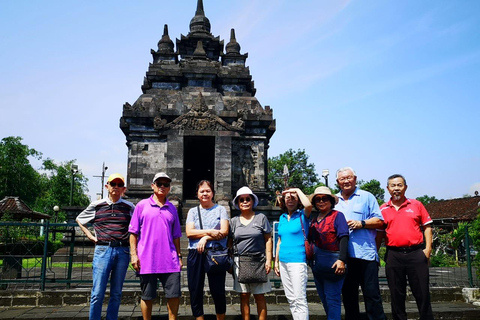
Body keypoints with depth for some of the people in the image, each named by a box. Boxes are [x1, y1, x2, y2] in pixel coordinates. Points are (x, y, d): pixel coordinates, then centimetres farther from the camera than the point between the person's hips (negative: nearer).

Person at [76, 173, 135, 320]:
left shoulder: (129, 207, 7)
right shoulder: (96, 205, 8)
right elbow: (79, 219, 22)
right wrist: (90, 235, 10)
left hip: (122, 252, 1)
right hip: (103, 250, -1)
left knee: (116, 294, 8)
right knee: (97, 293, -3)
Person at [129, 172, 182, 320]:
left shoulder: (172, 208, 13)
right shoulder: (142, 205, 4)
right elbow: (133, 232, 2)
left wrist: (179, 256, 12)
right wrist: (133, 254, -5)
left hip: (170, 261, 3)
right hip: (147, 260, -2)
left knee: (174, 294, 2)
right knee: (147, 297, 8)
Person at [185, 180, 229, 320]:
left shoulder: (220, 209, 9)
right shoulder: (193, 211, 13)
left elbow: (224, 232, -3)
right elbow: (189, 232, -1)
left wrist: (205, 238, -13)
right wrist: (210, 232, -11)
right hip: (196, 254, 2)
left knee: (218, 291, 1)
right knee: (195, 291, 4)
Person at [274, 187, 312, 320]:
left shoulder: (303, 215, -4)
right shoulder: (282, 217, 12)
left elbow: (308, 205, -29)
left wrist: (297, 190, -14)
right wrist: (276, 261, 16)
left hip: (297, 261, -6)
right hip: (283, 262, 7)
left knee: (300, 299, -5)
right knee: (291, 299, 14)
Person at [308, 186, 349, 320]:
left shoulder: (337, 216, -5)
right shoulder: (314, 220, 13)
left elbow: (343, 238, -14)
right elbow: (310, 240, 18)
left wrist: (341, 259, -23)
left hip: (332, 264, -7)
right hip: (317, 266, 7)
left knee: (332, 299, -2)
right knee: (324, 299, 15)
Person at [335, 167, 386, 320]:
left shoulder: (367, 197, 6)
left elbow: (379, 221, 1)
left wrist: (361, 224, -13)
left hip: (365, 253, -3)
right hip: (343, 255, 4)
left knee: (372, 294, -2)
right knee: (348, 294, 11)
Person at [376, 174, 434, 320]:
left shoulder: (416, 204, 7)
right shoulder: (383, 209, 8)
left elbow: (427, 226, 7)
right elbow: (379, 234, 11)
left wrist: (428, 248, -2)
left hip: (416, 253, -1)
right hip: (393, 255, 1)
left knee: (422, 293, 4)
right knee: (396, 295, 9)